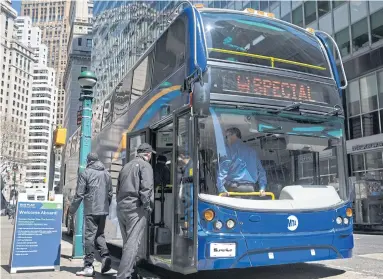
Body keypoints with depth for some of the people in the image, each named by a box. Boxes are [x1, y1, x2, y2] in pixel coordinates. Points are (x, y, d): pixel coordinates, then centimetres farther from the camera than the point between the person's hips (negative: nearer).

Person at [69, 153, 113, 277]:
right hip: (103, 211, 5)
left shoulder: (85, 173, -4)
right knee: (100, 234, 17)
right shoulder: (106, 173, 11)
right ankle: (105, 255, -2)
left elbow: (79, 194, -5)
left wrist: (72, 209, 6)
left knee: (89, 236, 0)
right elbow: (110, 193, 14)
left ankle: (89, 266, 2)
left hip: (91, 210, -5)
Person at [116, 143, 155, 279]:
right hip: (135, 208, -8)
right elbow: (146, 188, -16)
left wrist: (121, 204, 19)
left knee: (127, 243, 16)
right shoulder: (145, 165, -3)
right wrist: (147, 206, -9)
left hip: (121, 208, 8)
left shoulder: (126, 166, 21)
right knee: (132, 244, -8)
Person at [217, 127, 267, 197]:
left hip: (233, 188, -5)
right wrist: (262, 188, 13)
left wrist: (222, 189, -15)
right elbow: (261, 170, 17)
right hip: (250, 188, 5)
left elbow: (223, 170, -10)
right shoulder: (252, 150, 20)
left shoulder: (230, 149, 2)